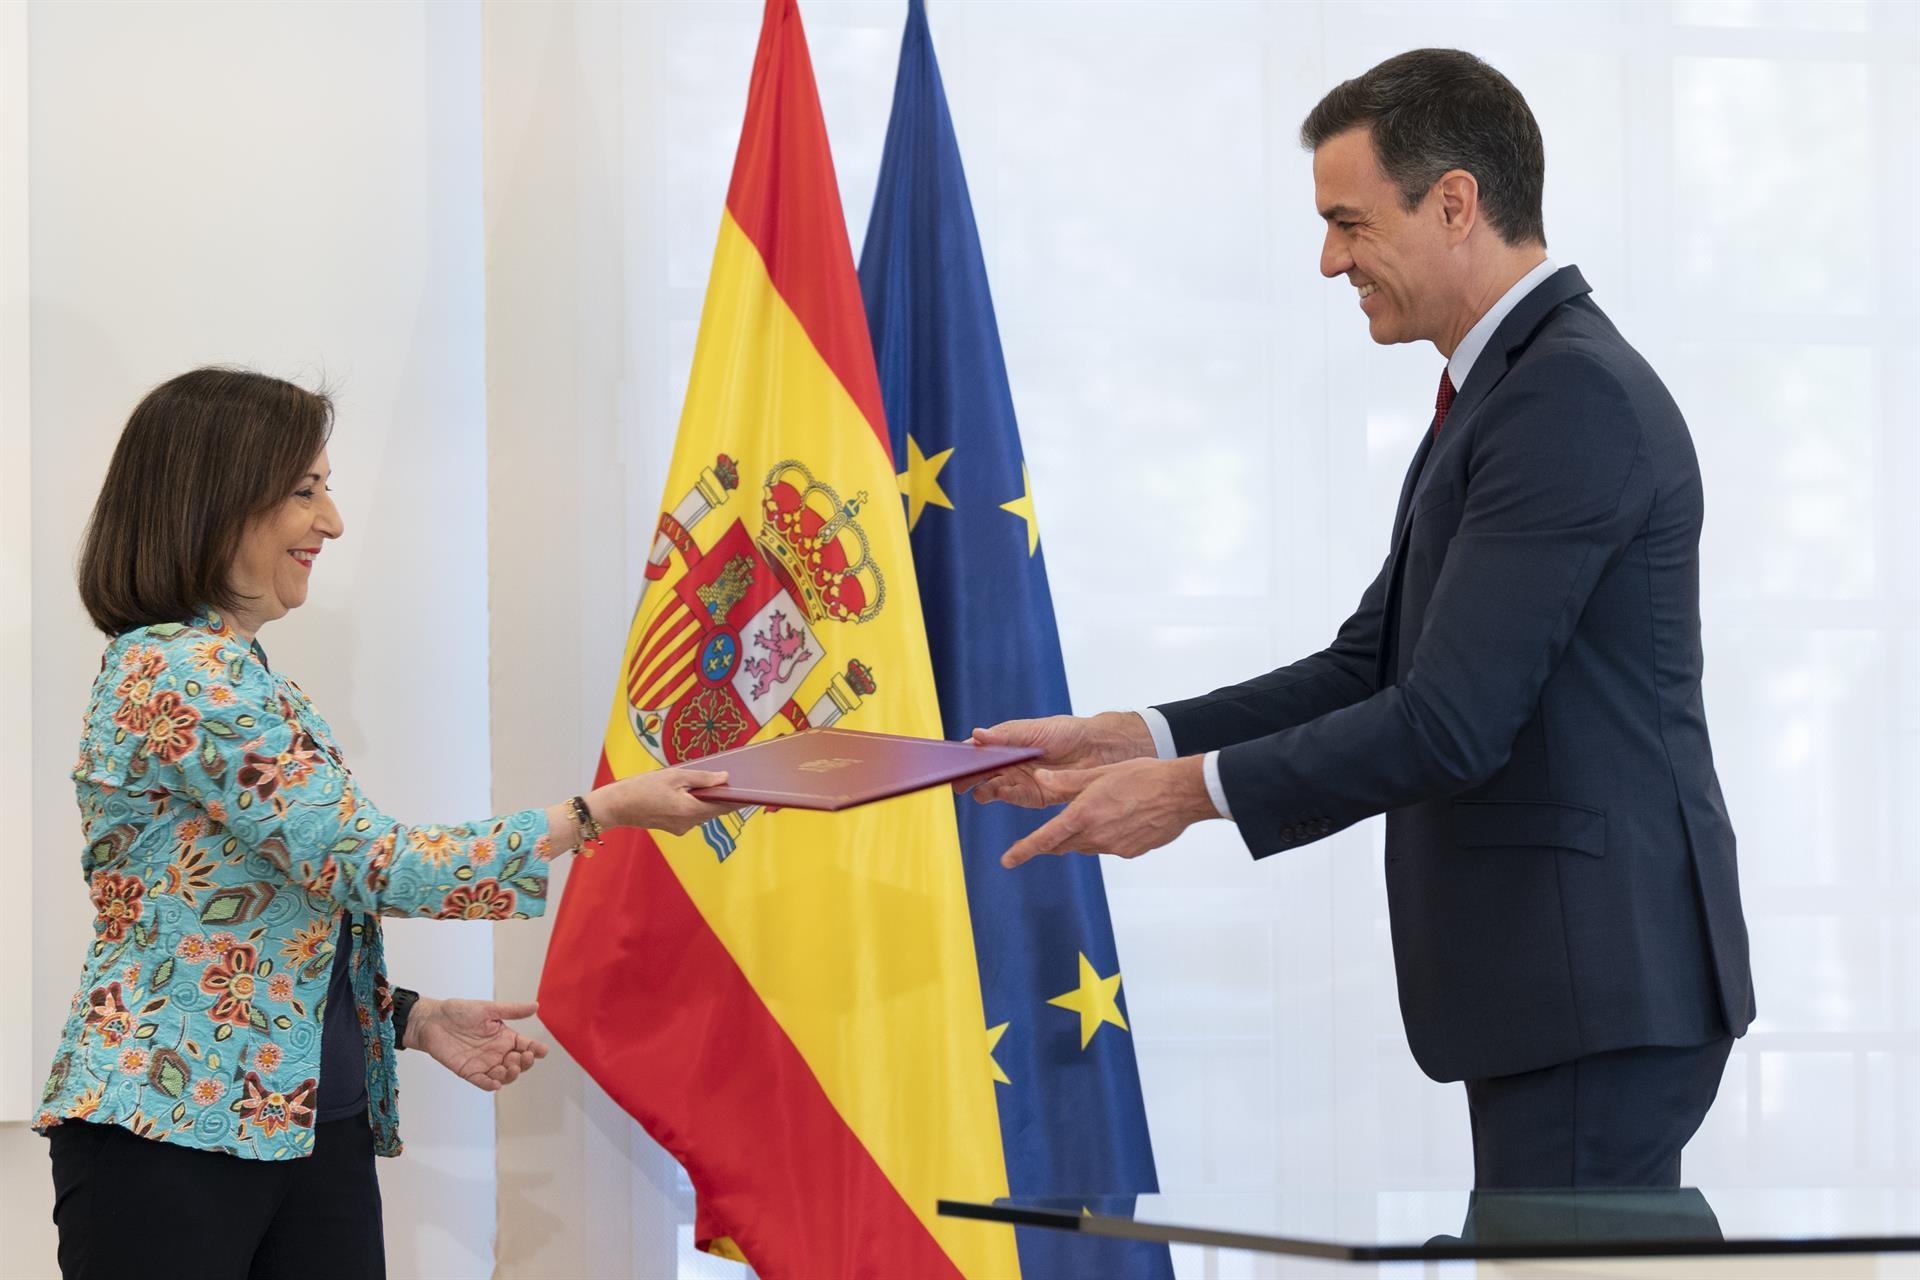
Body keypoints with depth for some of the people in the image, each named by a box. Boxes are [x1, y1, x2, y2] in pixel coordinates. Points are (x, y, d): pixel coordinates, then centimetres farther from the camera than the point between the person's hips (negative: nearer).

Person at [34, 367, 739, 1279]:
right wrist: (604, 812, -12)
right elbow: (370, 866, -18)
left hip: (314, 1127, 9)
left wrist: (415, 1021, 8)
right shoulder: (176, 675, -14)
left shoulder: (242, 679, 17)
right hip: (176, 1130, -9)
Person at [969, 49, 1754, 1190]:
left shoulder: (1575, 396, -17)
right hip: (1560, 970, 10)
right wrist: (1133, 739, 7)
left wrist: (1194, 790, -13)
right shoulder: (1512, 385, 17)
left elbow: (1450, 720, -21)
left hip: (1597, 982, -10)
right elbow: (1372, 665, 16)